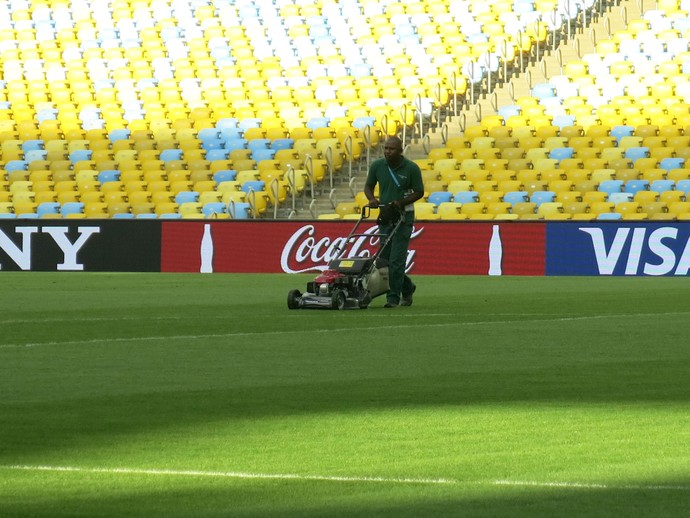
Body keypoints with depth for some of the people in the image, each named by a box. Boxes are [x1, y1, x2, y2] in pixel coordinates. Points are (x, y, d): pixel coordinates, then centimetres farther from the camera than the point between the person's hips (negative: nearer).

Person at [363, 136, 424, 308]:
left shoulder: (411, 168, -11)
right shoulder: (377, 166, -2)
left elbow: (419, 192, -4)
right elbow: (369, 186, 10)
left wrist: (401, 202, -19)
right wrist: (372, 199, -11)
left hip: (403, 217, -5)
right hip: (385, 217, 5)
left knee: (396, 260, -11)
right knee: (385, 259, 8)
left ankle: (393, 298, -5)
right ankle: (407, 287, 30)